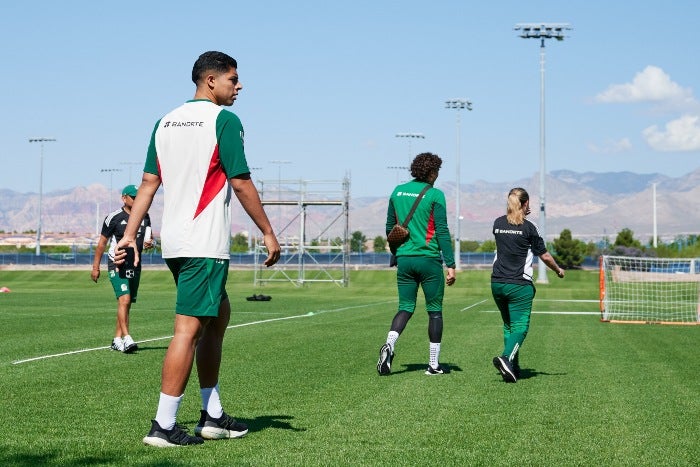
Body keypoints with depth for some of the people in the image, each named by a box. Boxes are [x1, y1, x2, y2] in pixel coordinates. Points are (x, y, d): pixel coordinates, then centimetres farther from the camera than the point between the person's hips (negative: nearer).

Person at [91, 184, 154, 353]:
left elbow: (148, 237, 14)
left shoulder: (144, 217, 11)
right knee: (124, 299, -20)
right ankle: (126, 339, -26)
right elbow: (102, 242, 0)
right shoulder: (114, 217, -5)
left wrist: (149, 242, -12)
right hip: (117, 265, -6)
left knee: (127, 303, 8)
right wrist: (95, 266, -1)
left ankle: (117, 340, 16)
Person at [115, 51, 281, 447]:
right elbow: (241, 183, -10)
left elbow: (149, 183, 11)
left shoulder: (166, 122, 14)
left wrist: (130, 235, 11)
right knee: (189, 329, -6)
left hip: (174, 243, 8)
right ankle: (164, 426, -6)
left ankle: (213, 416, 22)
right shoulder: (224, 119, -8)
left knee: (219, 314, 19)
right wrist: (269, 233, -5)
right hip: (206, 243, -8)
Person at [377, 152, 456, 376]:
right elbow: (442, 231, -11)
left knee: (406, 307, 10)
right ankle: (434, 364, 9)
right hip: (429, 259, -4)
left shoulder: (398, 192, 8)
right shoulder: (434, 195, -7)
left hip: (404, 258, 4)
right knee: (434, 311, 7)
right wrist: (451, 265, -9)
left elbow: (390, 228, 15)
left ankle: (389, 344, -17)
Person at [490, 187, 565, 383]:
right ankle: (506, 358, -28)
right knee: (520, 327, -5)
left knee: (508, 326, 17)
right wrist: (558, 270, 17)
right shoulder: (529, 227, -7)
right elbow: (545, 256, -1)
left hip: (497, 283, 5)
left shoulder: (498, 223, 7)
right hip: (519, 285, -5)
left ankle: (512, 368, 16)